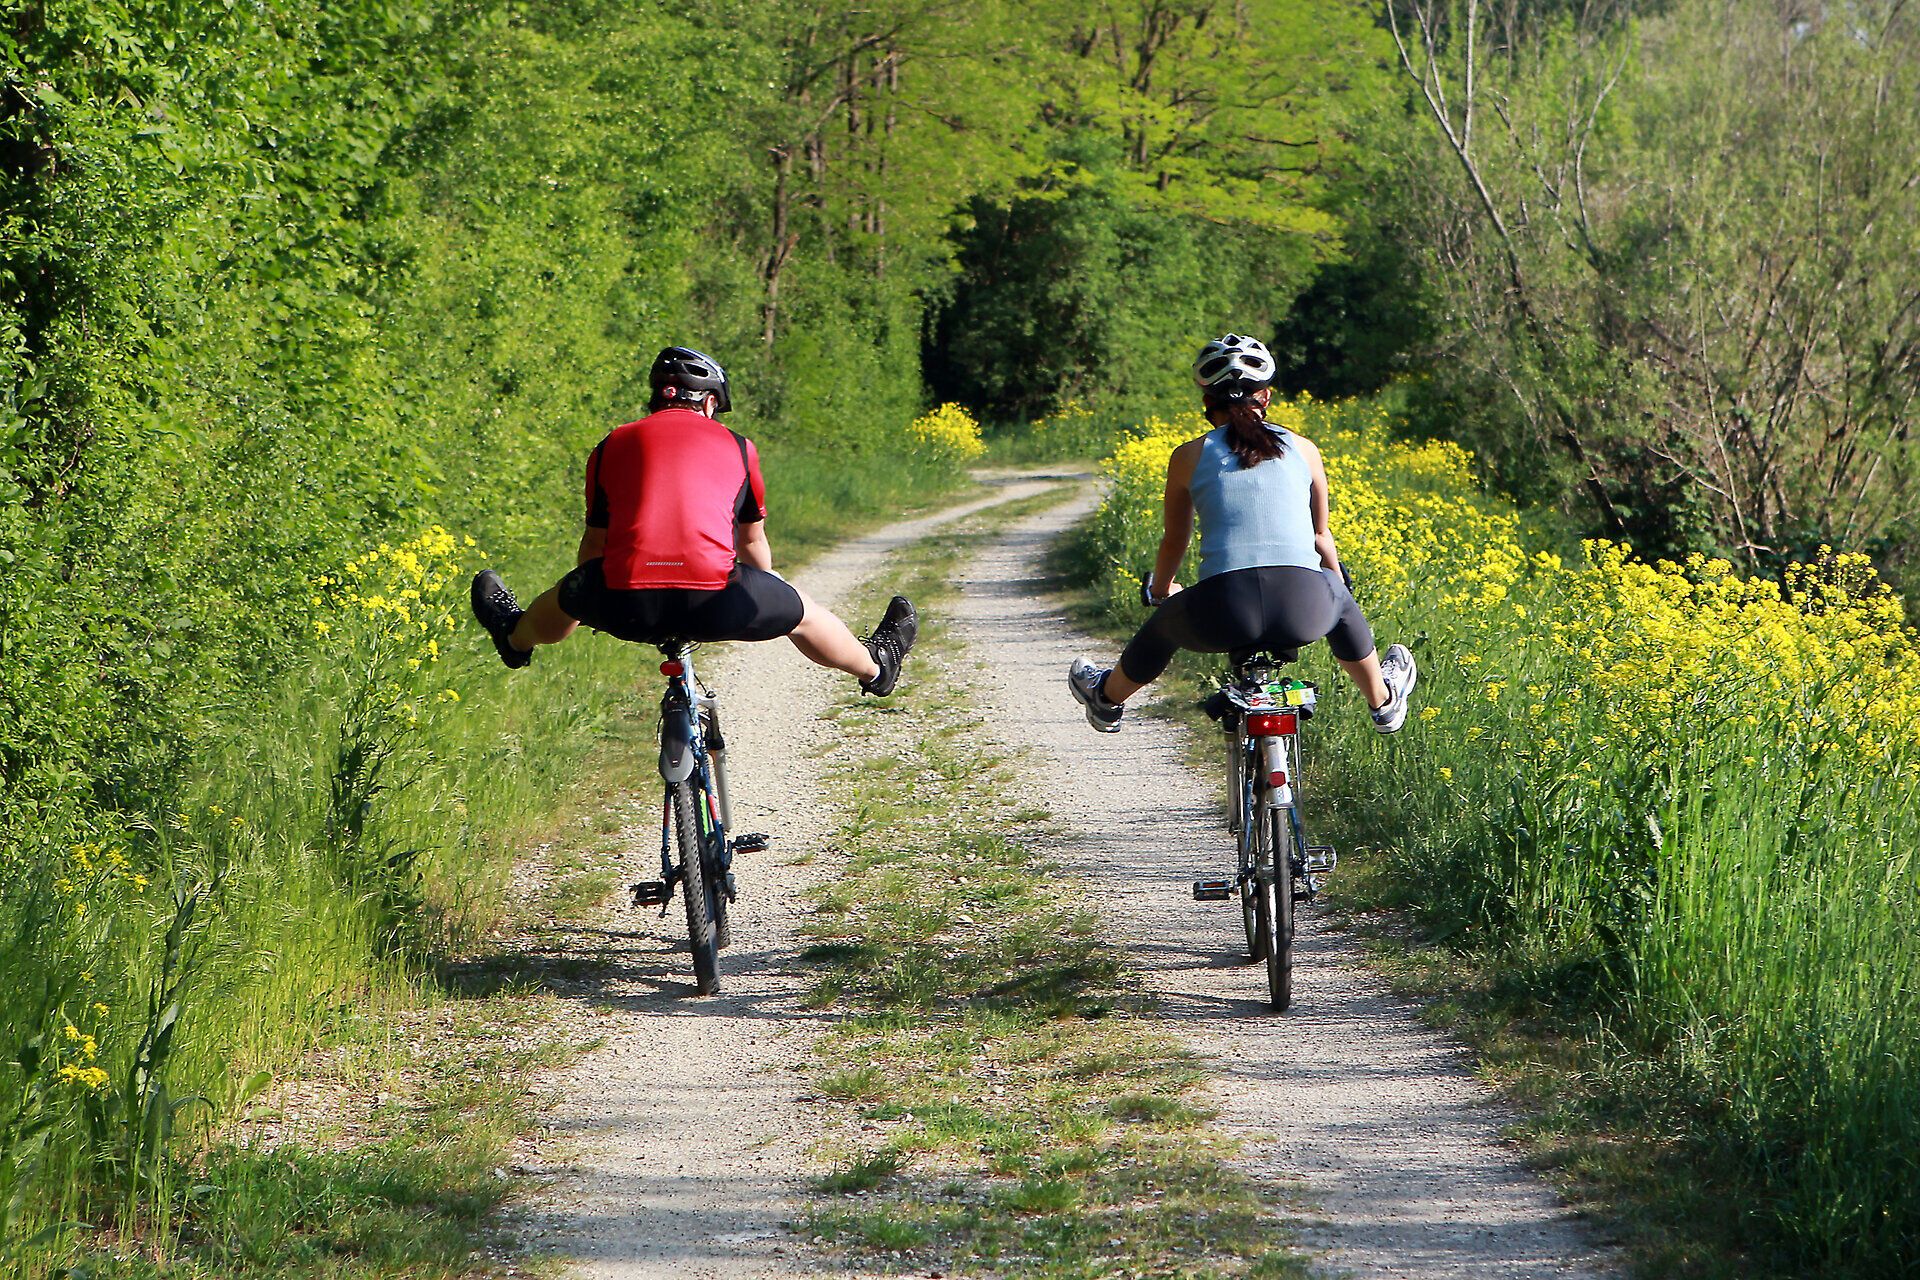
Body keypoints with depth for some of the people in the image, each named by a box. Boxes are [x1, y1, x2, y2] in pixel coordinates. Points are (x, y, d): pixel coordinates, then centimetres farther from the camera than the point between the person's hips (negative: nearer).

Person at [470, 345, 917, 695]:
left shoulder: (612, 446, 18)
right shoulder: (737, 447, 18)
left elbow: (595, 544, 28)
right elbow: (753, 544, 29)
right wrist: (758, 601, 48)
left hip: (627, 605, 1)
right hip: (716, 604, -1)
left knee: (570, 595, 35)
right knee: (798, 610, 28)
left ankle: (515, 638, 63)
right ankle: (873, 667, 51)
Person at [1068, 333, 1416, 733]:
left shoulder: (1189, 456, 11)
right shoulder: (1302, 449, 15)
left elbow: (1174, 542, 23)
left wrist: (1159, 591, 45)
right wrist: (1339, 584, 45)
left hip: (1225, 612, -1)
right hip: (1304, 609, 1)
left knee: (1167, 622, 33)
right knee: (1339, 600, 37)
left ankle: (1108, 699, 56)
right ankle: (1383, 702, 53)